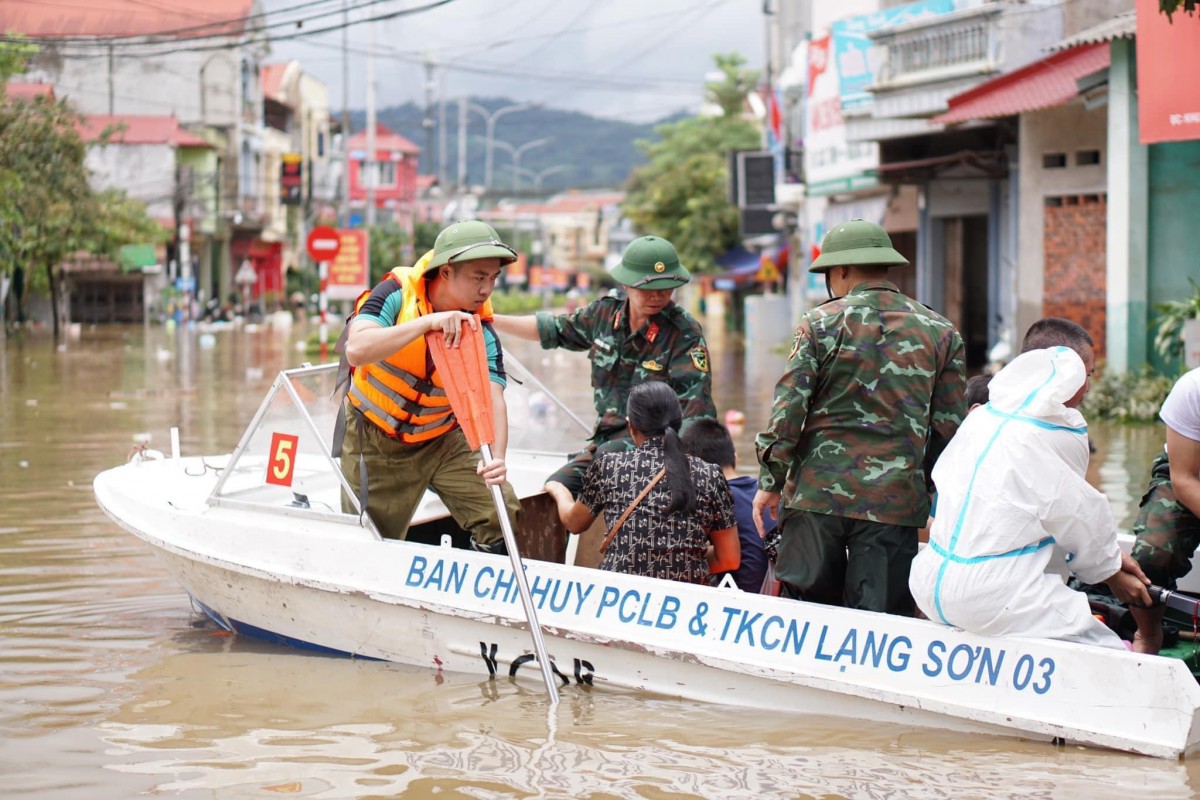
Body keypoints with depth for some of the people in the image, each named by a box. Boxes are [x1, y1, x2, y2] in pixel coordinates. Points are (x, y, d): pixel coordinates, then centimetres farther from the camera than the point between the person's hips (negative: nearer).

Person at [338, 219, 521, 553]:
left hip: (441, 439, 2)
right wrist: (428, 322, -46)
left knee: (502, 514, -15)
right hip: (374, 439, -2)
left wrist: (496, 458, -45)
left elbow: (491, 399, -25)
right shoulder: (397, 293, -21)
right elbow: (357, 350, -37)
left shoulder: (480, 330, -13)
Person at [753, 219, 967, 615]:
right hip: (896, 499, 1)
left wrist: (770, 481, 4)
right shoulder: (940, 332, 7)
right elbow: (949, 425, 8)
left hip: (817, 492, -1)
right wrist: (935, 493, 18)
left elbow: (788, 409, -4)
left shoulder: (820, 323, -1)